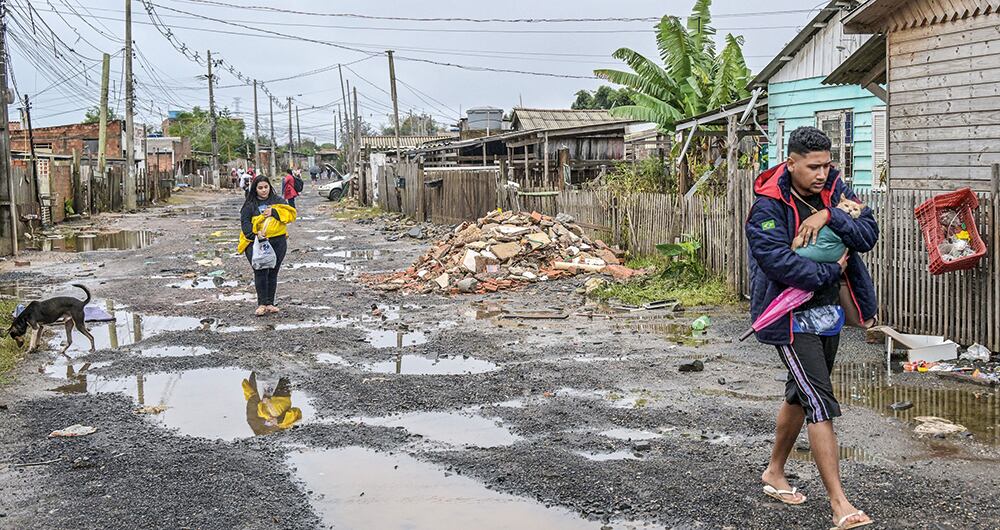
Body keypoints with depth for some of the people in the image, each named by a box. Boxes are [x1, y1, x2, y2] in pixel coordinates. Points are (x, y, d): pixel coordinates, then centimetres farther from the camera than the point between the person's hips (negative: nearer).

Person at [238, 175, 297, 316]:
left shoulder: (277, 200, 9)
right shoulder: (250, 205, 4)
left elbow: (291, 213, -2)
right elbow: (245, 223, -3)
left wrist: (274, 212, -15)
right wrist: (255, 233, -21)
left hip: (278, 242, 3)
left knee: (273, 272, 8)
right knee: (260, 272, -15)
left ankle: (270, 303, 16)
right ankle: (262, 304, -12)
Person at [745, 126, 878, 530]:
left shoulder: (835, 190, 1)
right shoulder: (768, 205, -17)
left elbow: (868, 235, -8)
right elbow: (779, 262, -26)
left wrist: (829, 215, -23)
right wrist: (831, 272, -16)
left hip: (828, 311, 7)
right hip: (791, 316, -7)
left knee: (801, 394, 19)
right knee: (821, 402, -12)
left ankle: (775, 473, 37)